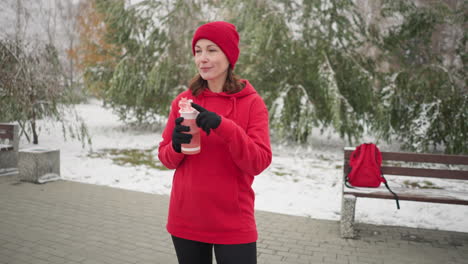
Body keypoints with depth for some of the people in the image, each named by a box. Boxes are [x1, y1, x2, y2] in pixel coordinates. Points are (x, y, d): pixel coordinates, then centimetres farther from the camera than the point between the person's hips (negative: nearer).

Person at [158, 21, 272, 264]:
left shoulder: (252, 103, -7)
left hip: (233, 224, -2)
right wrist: (177, 146, -16)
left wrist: (224, 127, -25)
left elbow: (260, 162, -12)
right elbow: (166, 158, 6)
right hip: (185, 220, 3)